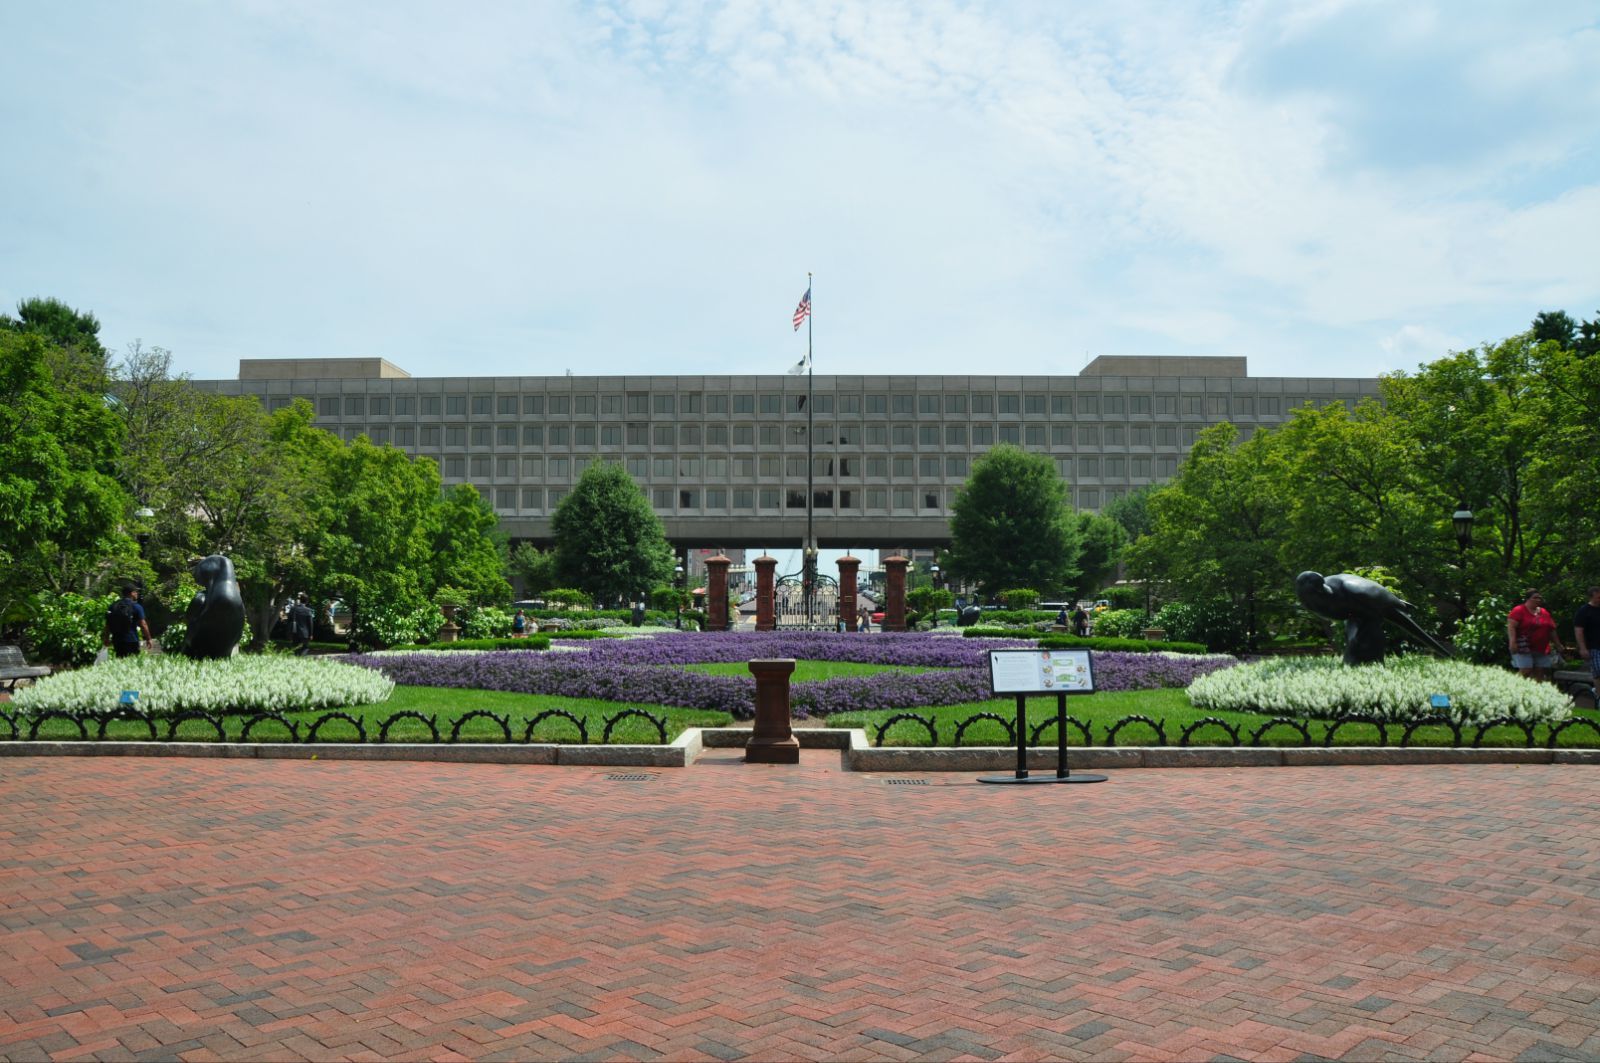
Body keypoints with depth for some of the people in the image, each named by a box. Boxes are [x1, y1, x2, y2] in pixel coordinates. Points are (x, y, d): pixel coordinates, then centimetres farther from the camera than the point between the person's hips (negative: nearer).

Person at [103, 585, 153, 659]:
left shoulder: (113, 606, 9)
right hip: (131, 641, -5)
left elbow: (107, 625, 12)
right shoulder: (136, 606, -8)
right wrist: (148, 639, 0)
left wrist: (106, 639, 21)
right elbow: (143, 625, -9)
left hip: (116, 640, 6)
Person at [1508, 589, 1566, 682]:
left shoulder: (1545, 613, 17)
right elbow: (1511, 626, -13)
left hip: (1542, 649, 6)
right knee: (1525, 671, -14)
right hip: (1524, 648, -6)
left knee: (1540, 672, 3)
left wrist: (1558, 646, 19)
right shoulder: (1519, 611, -3)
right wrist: (1512, 642, -24)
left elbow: (1552, 631, 21)